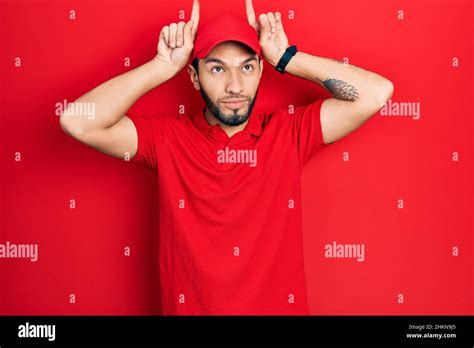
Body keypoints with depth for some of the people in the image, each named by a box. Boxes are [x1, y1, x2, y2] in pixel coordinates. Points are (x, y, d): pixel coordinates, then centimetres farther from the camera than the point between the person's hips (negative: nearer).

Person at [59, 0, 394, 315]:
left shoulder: (290, 133, -4)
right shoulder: (166, 138, -6)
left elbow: (378, 93, -11)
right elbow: (77, 121, -17)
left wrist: (285, 57, -9)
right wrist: (164, 65, -15)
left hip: (281, 307, 0)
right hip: (188, 307, 0)